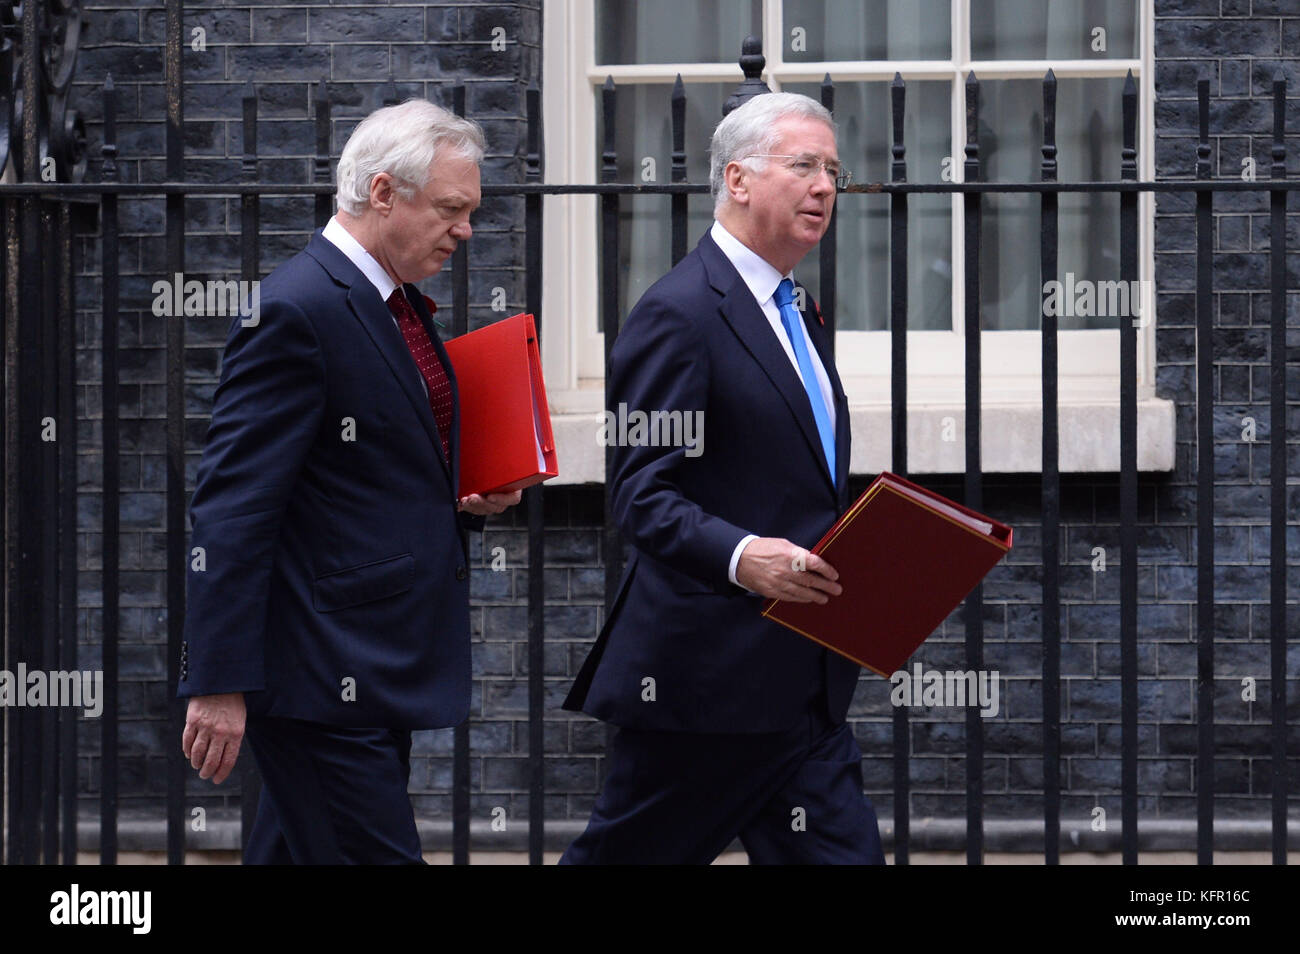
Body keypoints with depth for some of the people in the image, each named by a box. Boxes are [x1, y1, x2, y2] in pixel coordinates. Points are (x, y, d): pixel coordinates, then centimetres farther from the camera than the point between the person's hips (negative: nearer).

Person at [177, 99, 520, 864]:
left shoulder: (403, 307, 15)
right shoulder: (297, 313, -15)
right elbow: (233, 508, -19)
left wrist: (473, 499, 6)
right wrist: (220, 684, -23)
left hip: (383, 671, 10)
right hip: (323, 678, -10)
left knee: (296, 852, 14)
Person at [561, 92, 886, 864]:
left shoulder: (799, 313, 19)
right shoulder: (680, 314, -12)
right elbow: (642, 494, -18)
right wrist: (740, 558, -33)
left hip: (803, 684, 9)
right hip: (705, 677, -9)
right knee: (621, 857, 4)